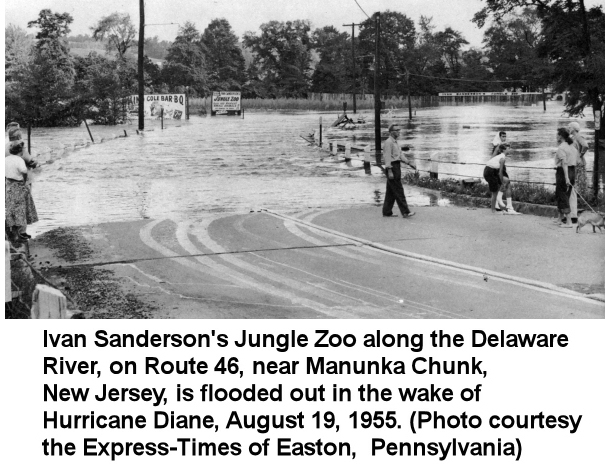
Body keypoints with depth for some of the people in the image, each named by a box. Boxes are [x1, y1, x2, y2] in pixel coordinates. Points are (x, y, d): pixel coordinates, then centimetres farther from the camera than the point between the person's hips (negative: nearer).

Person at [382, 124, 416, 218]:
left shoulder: (395, 142, 19)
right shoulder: (388, 142, -12)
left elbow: (400, 155, 21)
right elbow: (387, 157, -17)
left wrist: (410, 163, 11)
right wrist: (389, 171, -23)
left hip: (397, 168, 10)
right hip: (392, 167, -10)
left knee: (391, 192, 11)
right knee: (398, 190, -10)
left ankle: (387, 212, 14)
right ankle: (405, 212, -11)